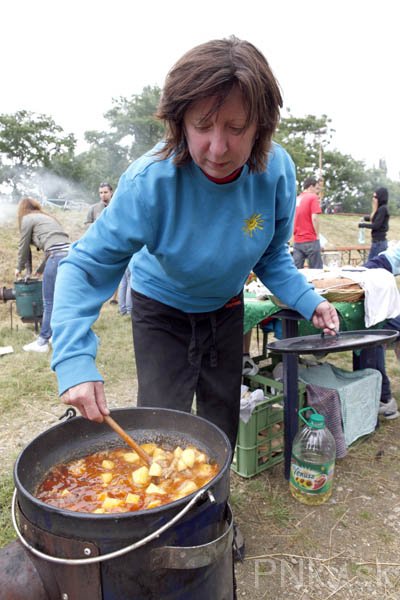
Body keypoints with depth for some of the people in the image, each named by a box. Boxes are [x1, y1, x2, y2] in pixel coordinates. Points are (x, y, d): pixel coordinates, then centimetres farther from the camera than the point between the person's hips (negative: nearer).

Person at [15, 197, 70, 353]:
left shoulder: (27, 219, 9)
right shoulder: (47, 217, 31)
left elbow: (23, 247, 14)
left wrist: (20, 268, 31)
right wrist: (39, 270, 38)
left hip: (58, 258, -7)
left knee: (49, 302, 0)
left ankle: (42, 342, 7)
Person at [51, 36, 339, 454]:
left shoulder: (277, 171, -21)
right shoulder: (150, 181, -32)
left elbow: (272, 256, -5)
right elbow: (86, 266, -29)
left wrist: (306, 300, -21)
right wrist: (74, 359, -42)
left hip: (226, 310, 4)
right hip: (161, 310, -3)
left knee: (222, 432, 17)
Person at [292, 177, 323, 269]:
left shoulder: (296, 199, 13)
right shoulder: (313, 197, -5)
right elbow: (314, 218, -14)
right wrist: (317, 235, -4)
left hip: (297, 241, 6)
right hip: (311, 240, -6)